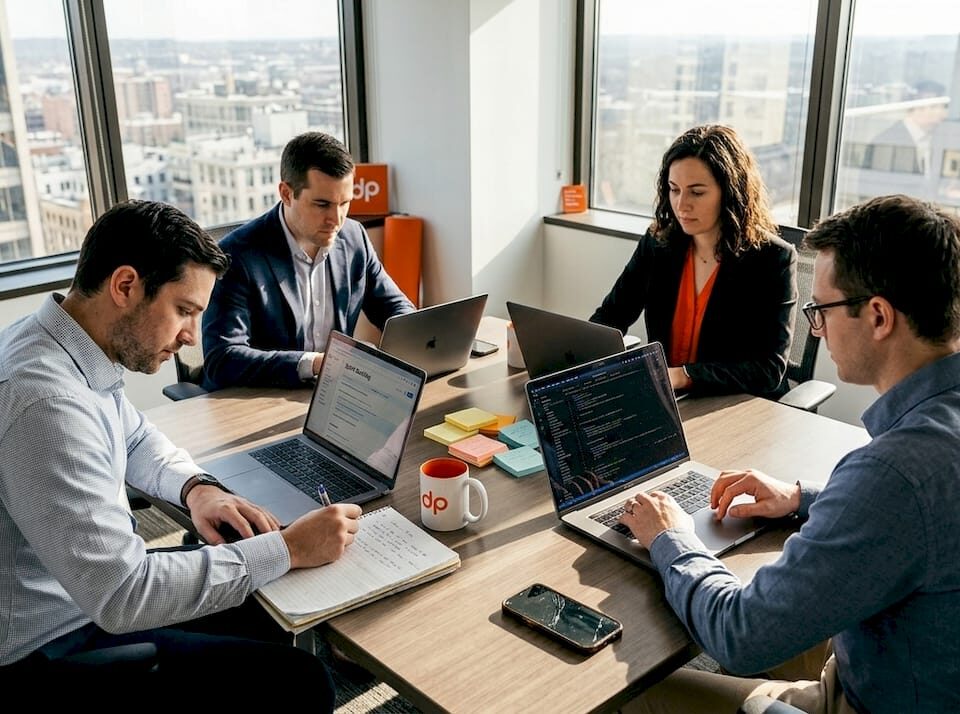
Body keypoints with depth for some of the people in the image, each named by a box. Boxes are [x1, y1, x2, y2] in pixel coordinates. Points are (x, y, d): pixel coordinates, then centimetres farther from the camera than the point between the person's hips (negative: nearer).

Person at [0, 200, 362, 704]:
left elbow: (135, 438, 18)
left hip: (95, 590, 9)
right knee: (297, 680, -13)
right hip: (51, 646, -9)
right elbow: (122, 597, -32)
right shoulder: (45, 401, -32)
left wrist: (196, 487, -3)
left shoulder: (68, 349, -2)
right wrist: (288, 549, -25)